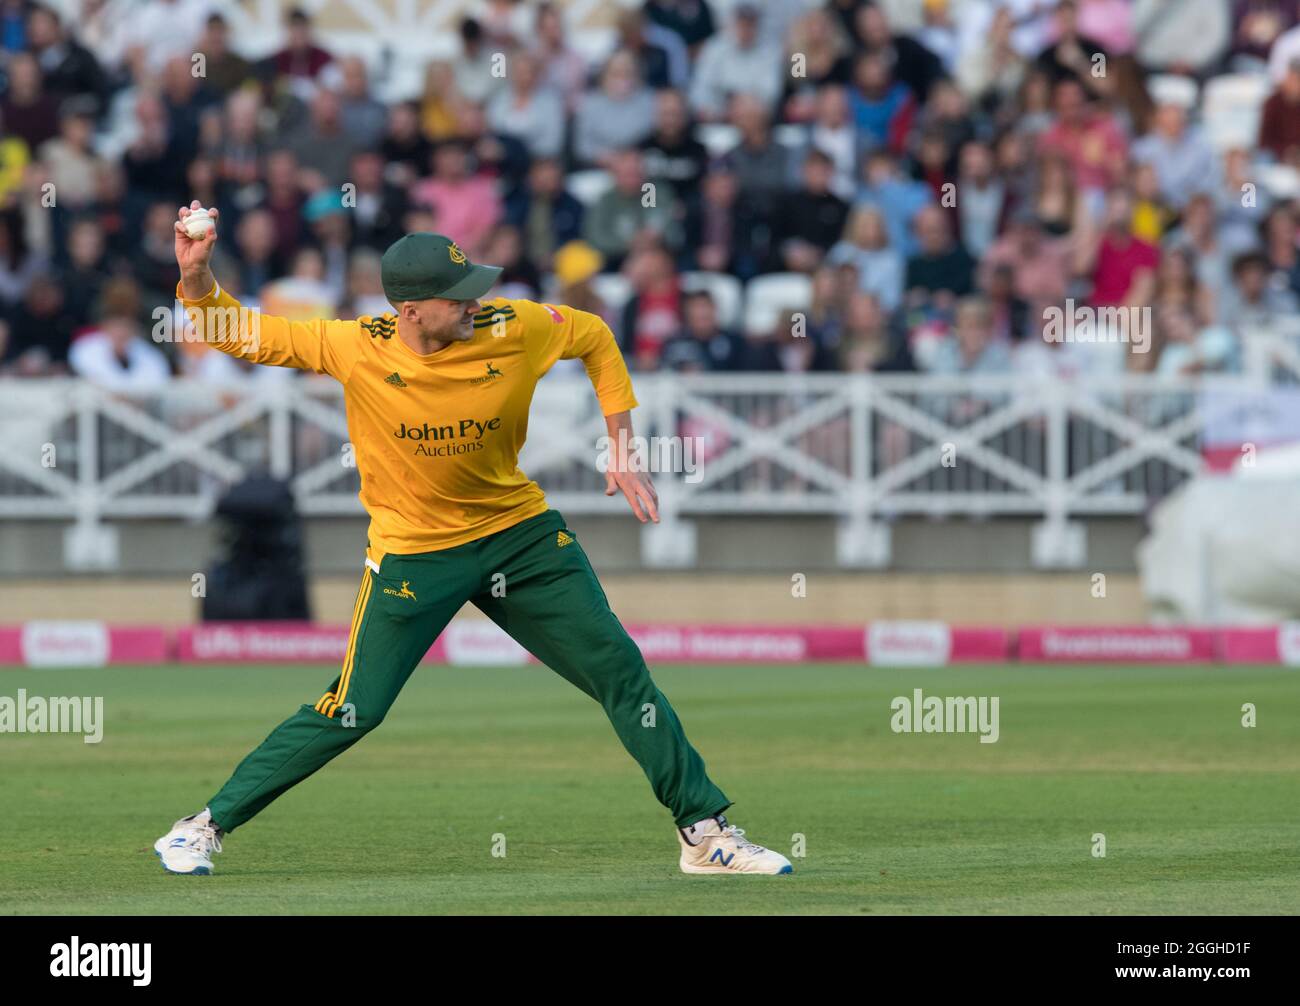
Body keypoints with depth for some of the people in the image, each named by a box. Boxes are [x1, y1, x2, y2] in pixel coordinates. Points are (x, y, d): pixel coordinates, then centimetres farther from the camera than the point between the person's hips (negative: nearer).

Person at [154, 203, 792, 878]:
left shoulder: (513, 329, -16)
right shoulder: (356, 348, -19)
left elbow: (596, 339, 4)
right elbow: (237, 335, -11)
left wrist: (622, 451, 1)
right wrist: (196, 276, -29)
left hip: (521, 532, 3)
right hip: (412, 555, -3)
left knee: (621, 671, -2)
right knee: (352, 713, -6)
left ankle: (705, 831, 9)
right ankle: (205, 827, 8)